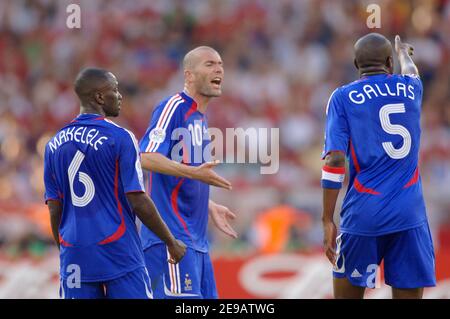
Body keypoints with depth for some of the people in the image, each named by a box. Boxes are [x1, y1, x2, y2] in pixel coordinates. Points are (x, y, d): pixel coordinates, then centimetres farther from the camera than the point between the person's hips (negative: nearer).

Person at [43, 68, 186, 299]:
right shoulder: (120, 138, -8)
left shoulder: (55, 144, 7)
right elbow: (138, 202, -10)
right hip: (119, 254, -5)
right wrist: (171, 242, 0)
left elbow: (54, 210, 9)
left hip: (76, 259, 5)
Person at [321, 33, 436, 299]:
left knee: (348, 292, 11)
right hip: (410, 214, 2)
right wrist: (404, 52, 60)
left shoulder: (344, 97, 1)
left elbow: (335, 162, -7)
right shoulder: (410, 89, 10)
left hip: (363, 215, -2)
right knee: (409, 293, 2)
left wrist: (328, 220, -4)